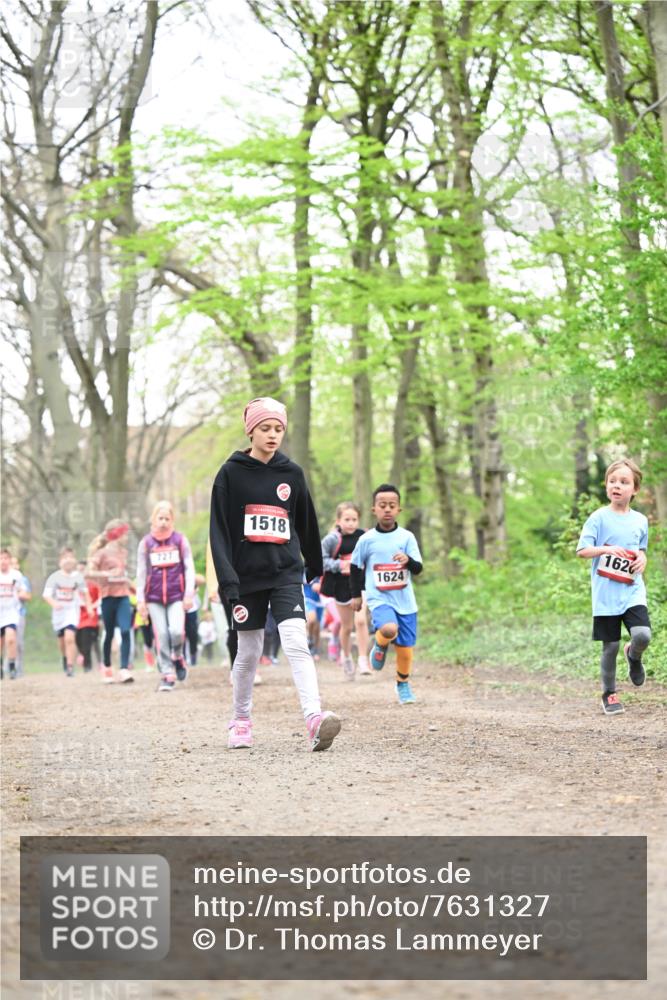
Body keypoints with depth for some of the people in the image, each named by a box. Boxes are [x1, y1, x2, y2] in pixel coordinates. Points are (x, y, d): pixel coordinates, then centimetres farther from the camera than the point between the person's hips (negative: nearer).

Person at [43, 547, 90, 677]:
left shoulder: (78, 577, -2)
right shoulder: (54, 577, -6)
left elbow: (84, 592, 15)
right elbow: (46, 595, -9)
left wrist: (88, 606, 14)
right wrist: (54, 603, -27)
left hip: (73, 610, -2)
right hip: (59, 612, 2)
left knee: (70, 637, -20)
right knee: (61, 639, 15)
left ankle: (70, 666, -16)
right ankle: (65, 658, 45)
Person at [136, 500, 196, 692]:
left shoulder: (180, 540, 3)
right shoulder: (146, 543, 4)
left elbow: (189, 568, 4)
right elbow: (141, 572, 8)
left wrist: (189, 594, -3)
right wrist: (140, 599, 4)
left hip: (176, 596, -1)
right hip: (154, 597, 1)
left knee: (177, 631, -17)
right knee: (161, 635, -4)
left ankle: (177, 657, 14)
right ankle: (167, 675, 2)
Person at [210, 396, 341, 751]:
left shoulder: (292, 473, 7)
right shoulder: (231, 474, 0)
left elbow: (306, 523, 17)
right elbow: (220, 530, -4)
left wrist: (315, 568, 25)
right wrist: (227, 579, -13)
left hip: (286, 574, 1)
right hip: (246, 575, -1)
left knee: (296, 642, -17)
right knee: (248, 652, 8)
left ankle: (314, 718, -29)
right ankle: (241, 721, 27)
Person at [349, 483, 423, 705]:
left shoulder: (407, 537, -1)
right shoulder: (367, 539, -1)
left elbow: (418, 569, -6)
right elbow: (355, 567, 13)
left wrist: (408, 560, -27)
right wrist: (356, 594, 15)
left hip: (405, 601, 2)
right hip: (379, 599, -2)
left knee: (405, 649, 6)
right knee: (389, 629, -32)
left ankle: (403, 685, 32)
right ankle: (380, 646, 3)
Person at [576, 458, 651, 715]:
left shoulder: (640, 520, 8)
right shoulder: (599, 517, -4)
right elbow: (581, 550, -6)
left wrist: (641, 559, -1)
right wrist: (606, 549, -23)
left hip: (633, 590, 2)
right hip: (606, 594, -2)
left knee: (643, 635, -18)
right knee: (611, 646, 1)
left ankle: (633, 656, 18)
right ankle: (609, 694, 20)